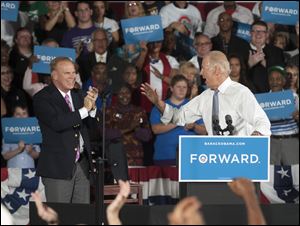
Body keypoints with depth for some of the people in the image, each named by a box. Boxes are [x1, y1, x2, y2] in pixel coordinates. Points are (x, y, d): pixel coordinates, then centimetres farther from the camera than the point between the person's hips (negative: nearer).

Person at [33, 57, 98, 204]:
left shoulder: (78, 95, 14)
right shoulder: (42, 98, -7)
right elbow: (57, 123, -23)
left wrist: (92, 106, -8)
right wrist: (85, 109, -19)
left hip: (82, 164, 6)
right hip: (58, 167, -6)